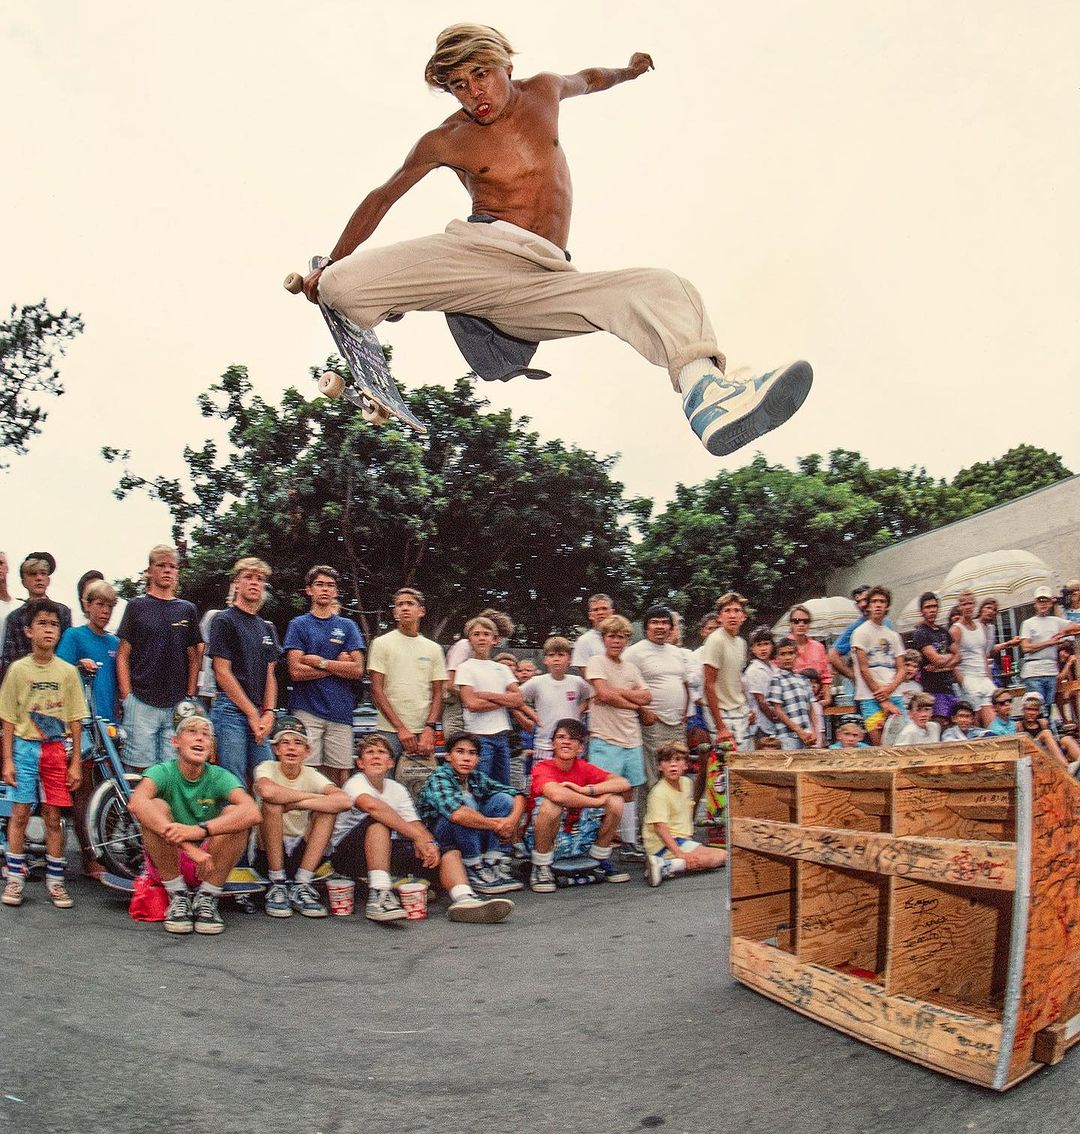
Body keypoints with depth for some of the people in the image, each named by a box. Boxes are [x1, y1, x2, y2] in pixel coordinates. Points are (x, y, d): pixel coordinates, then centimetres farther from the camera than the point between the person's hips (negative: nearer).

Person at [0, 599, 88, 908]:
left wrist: (75, 762, 1)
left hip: (55, 750, 1)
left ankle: (55, 881, 14)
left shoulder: (68, 671, 1)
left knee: (53, 818, 5)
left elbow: (74, 720, 3)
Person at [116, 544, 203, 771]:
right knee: (140, 769, -4)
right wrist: (127, 696, -3)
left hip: (177, 706, 2)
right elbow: (123, 655, 5)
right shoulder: (137, 606, 5)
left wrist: (189, 697, 6)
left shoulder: (187, 610, 12)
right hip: (142, 703, -2)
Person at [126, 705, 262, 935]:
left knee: (233, 813, -25)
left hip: (209, 863, 1)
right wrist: (189, 847, -45)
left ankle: (207, 898, -11)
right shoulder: (163, 772, -11)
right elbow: (136, 802, -36)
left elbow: (253, 812, -29)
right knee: (156, 807, -25)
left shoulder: (219, 777, -9)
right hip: (169, 860, 0)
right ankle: (178, 897, -13)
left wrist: (199, 830, -43)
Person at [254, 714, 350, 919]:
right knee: (272, 804, -27)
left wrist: (296, 803, -29)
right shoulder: (267, 768, -7)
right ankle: (277, 885, -18)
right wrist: (311, 796, -23)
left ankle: (301, 886, -16)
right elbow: (268, 791, -35)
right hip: (269, 851, -2)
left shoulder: (311, 775, -2)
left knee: (327, 809, -20)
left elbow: (343, 801, -23)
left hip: (303, 852, 2)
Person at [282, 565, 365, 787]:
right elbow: (296, 671, -4)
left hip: (341, 711, 2)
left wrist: (320, 662, -3)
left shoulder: (347, 626, 14)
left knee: (340, 775, 0)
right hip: (307, 710, -2)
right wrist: (338, 665, -2)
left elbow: (357, 670, 3)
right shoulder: (299, 625, 8)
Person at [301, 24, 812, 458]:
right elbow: (381, 198, 18)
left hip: (541, 279, 2)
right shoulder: (444, 141, 9)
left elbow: (585, 80, 41)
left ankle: (707, 396, -58)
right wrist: (329, 265, 19)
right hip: (476, 250, -2)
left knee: (664, 289, -28)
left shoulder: (543, 92, 17)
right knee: (338, 285, -28)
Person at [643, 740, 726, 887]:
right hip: (663, 844, -9)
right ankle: (665, 867, -27)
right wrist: (680, 853, -31)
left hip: (682, 840, 9)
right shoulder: (659, 792, -17)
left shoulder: (687, 783, 8)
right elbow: (660, 827, -24)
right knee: (721, 856, -16)